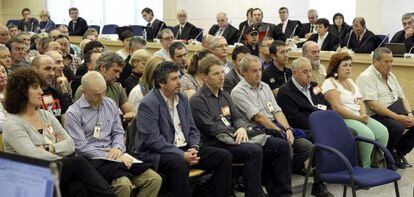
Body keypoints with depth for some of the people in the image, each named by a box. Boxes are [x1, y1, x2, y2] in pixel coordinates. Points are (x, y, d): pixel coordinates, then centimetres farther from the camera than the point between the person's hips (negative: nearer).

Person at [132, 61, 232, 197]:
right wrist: (182, 155, -23)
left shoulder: (182, 98, 12)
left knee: (224, 156, -6)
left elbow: (192, 129, 15)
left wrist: (194, 148, -6)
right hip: (156, 154, -7)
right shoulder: (148, 104, -12)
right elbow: (152, 139, -20)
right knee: (179, 163, -40)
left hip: (185, 149, 7)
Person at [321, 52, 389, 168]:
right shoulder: (329, 83, -6)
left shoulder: (350, 81, 21)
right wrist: (358, 118, -15)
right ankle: (366, 167, -12)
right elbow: (336, 107, -16)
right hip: (343, 119, -8)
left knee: (383, 132, -12)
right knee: (368, 135, -29)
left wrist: (363, 115, -5)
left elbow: (360, 102, 17)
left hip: (360, 117, 8)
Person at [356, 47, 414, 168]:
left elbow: (402, 98, 18)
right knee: (397, 127, -33)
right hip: (377, 115, -9)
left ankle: (399, 152, 7)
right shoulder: (366, 77, -10)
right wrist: (396, 117, -25)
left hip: (397, 111, 9)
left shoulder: (391, 76, 18)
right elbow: (373, 105, -20)